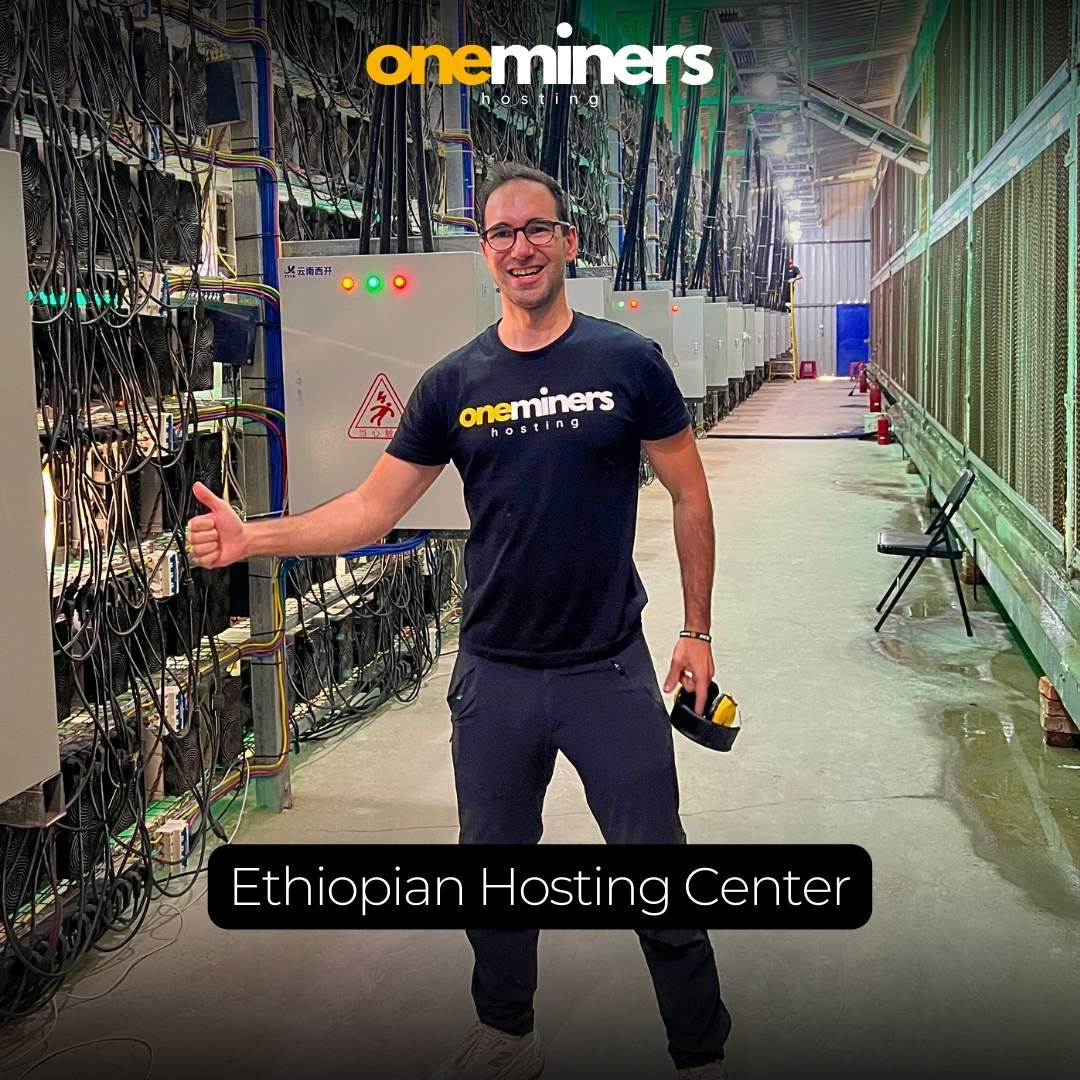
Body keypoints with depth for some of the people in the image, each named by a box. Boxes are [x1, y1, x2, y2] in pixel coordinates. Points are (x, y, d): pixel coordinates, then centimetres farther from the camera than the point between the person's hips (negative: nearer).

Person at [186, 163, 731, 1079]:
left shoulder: (628, 362, -5)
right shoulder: (454, 384, 1)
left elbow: (691, 497, 1)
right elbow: (373, 508, 1)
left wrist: (698, 630, 0)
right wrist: (252, 538, -12)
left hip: (610, 670, -2)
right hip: (494, 676, 3)